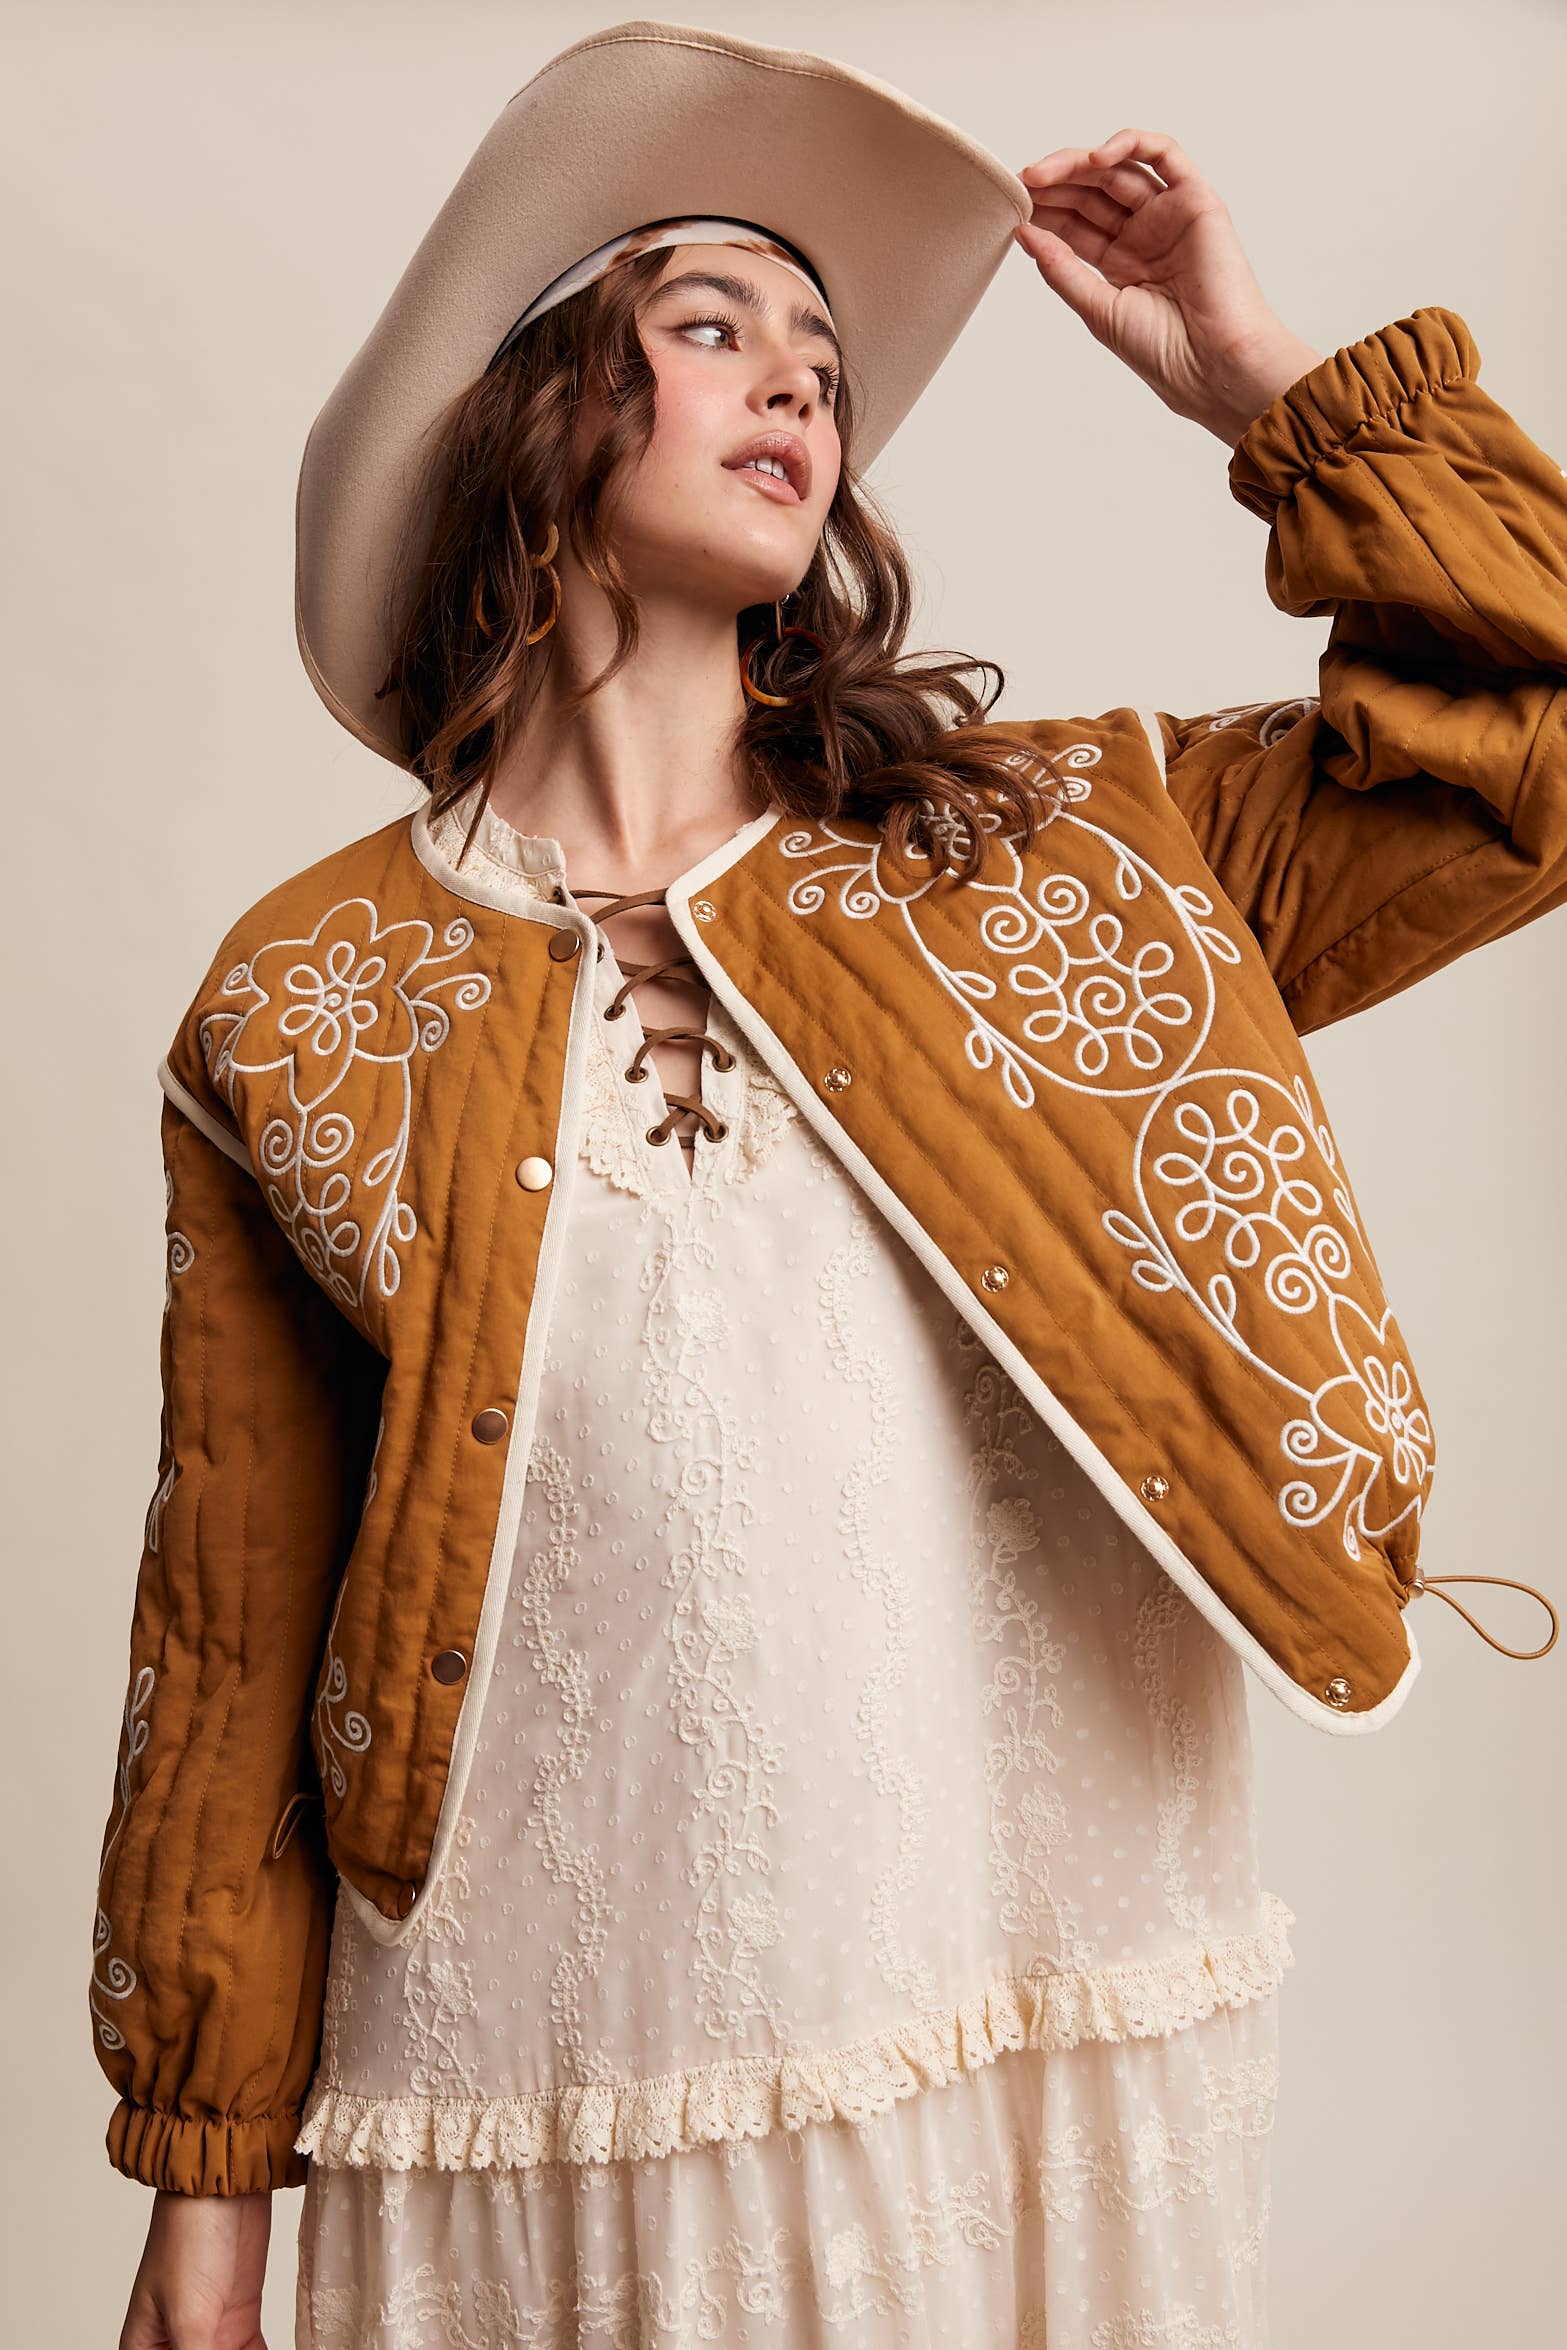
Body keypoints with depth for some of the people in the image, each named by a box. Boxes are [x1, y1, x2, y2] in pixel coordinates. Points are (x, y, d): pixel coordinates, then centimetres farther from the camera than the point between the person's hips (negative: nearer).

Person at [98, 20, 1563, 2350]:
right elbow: (231, 1623, 1)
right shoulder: (305, 1003, -1)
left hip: (1060, 2022, 2)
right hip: (548, 2102, -1)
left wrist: (1264, 381, 2)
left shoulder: (1058, 850, 4)